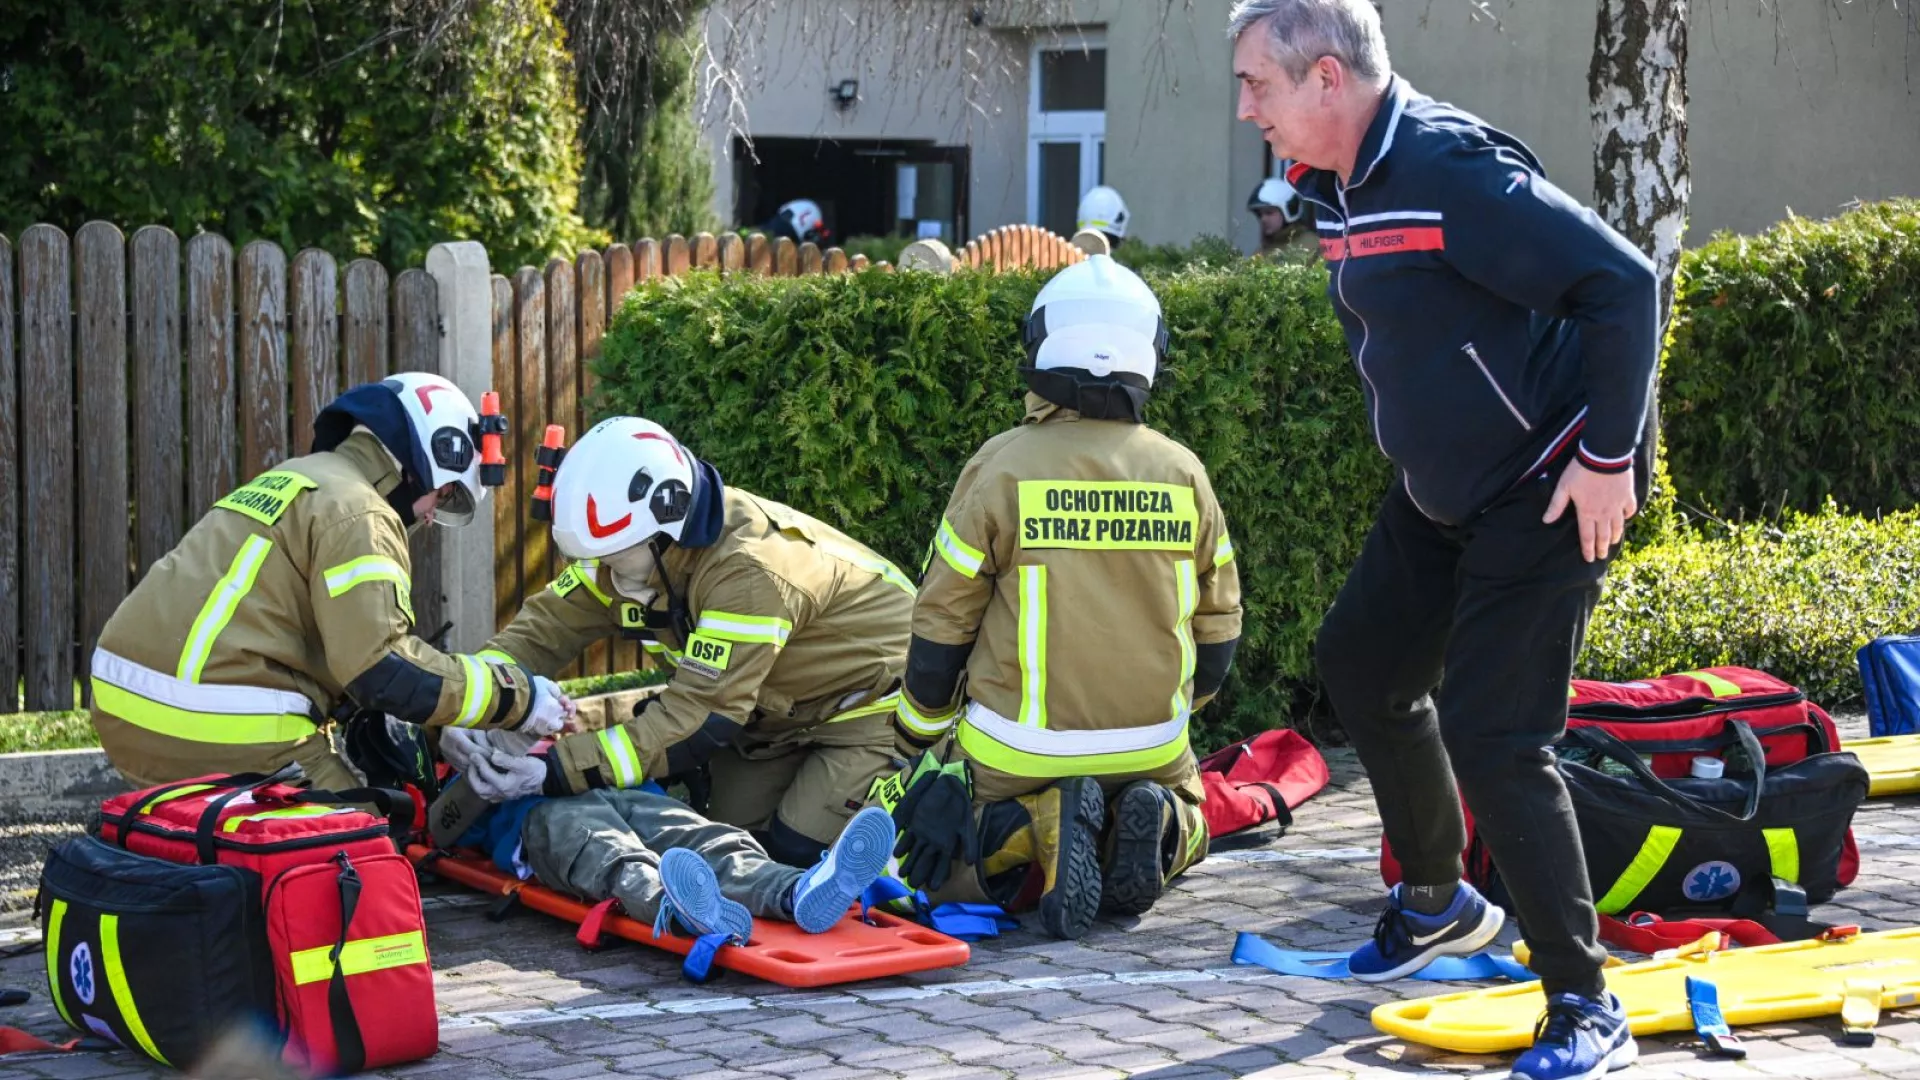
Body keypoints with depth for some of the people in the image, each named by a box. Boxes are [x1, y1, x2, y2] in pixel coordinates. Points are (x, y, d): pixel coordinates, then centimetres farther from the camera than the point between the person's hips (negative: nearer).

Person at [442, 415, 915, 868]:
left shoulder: (750, 569, -37)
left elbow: (701, 715, -37)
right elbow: (548, 624, -8)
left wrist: (560, 770, -40)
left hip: (872, 698, -8)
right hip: (780, 710, 8)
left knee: (799, 848, -16)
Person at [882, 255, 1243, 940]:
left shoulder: (1003, 466, -11)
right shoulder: (1184, 474, -1)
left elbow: (941, 625, -4)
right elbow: (1217, 632, 9)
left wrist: (923, 738, 13)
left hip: (1018, 753, -3)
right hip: (1154, 749, 3)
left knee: (927, 856, 17)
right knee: (1189, 826, 33)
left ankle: (1038, 832, -13)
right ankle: (1154, 824, -4)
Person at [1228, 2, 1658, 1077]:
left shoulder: (1451, 168, -27)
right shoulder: (1338, 189, 3)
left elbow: (1622, 282, -27)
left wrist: (1609, 457, -24)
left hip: (1552, 492, -10)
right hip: (1441, 486, 10)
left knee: (1491, 734, -13)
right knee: (1362, 663, 19)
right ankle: (1439, 900, 40)